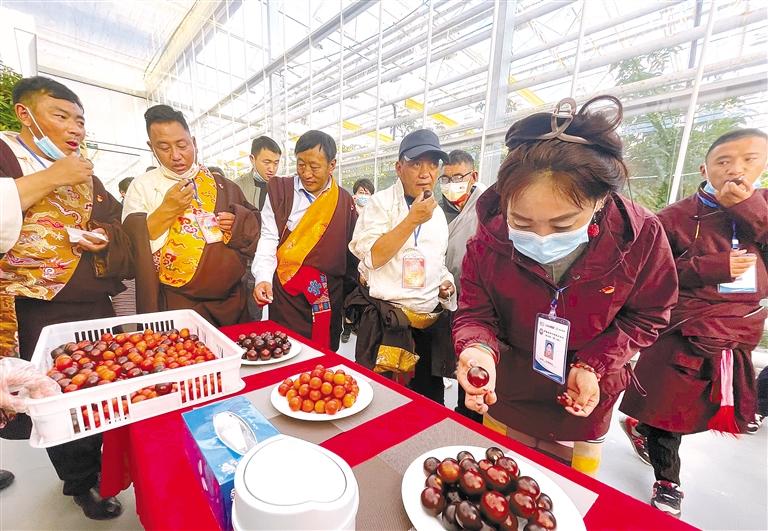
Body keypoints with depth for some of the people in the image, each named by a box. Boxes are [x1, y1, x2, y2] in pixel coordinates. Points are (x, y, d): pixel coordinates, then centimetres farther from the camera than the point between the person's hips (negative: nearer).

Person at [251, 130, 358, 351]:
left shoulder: (345, 201, 7)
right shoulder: (280, 190, 1)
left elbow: (351, 251, 12)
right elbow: (268, 239, -2)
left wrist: (350, 295, 13)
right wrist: (263, 278, -17)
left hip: (329, 299, 2)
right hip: (285, 294, -1)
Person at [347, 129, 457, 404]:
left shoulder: (437, 212, 12)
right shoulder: (380, 203, -6)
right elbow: (372, 257, -19)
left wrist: (446, 282, 4)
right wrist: (412, 220, -20)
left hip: (432, 322, 6)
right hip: (387, 322, -5)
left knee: (431, 400, 17)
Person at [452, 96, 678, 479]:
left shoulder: (641, 235, -23)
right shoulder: (489, 240, -25)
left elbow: (646, 316, -6)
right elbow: (475, 313, -14)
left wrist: (592, 366, -19)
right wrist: (478, 350, -36)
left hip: (581, 404, 1)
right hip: (504, 398, 1)